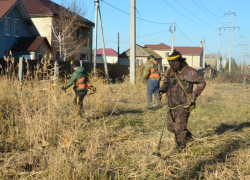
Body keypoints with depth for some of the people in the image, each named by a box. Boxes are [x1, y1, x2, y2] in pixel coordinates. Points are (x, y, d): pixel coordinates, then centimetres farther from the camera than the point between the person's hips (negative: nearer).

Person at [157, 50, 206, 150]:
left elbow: (202, 83, -4)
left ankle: (181, 147, 12)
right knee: (170, 126, 12)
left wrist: (195, 94, -16)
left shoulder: (189, 72, -11)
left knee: (179, 127, -10)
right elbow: (166, 83, 22)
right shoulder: (170, 72, 7)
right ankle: (188, 135, 36)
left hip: (183, 105, -7)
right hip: (172, 105, 7)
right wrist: (161, 90, 2)